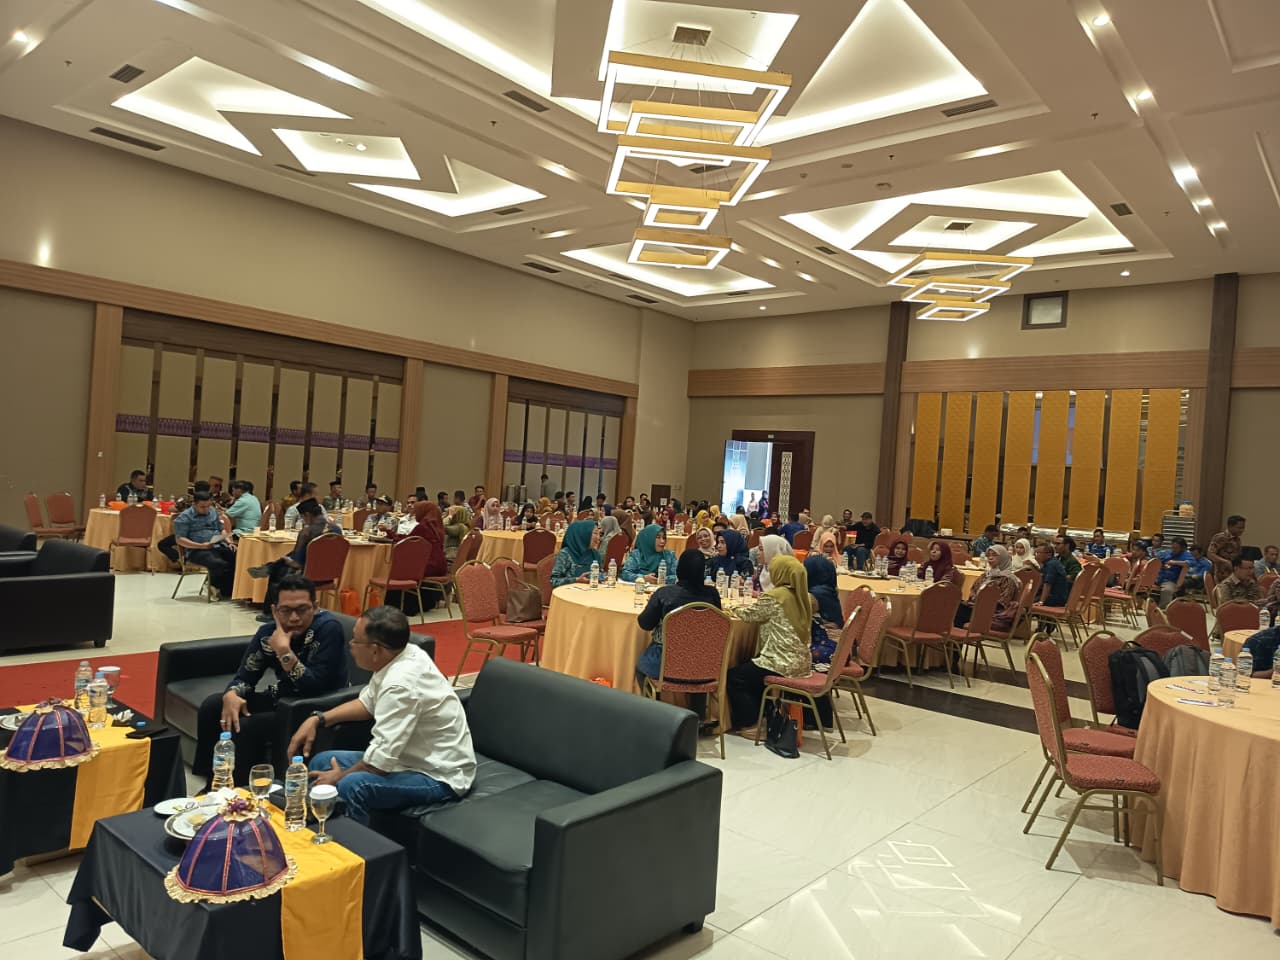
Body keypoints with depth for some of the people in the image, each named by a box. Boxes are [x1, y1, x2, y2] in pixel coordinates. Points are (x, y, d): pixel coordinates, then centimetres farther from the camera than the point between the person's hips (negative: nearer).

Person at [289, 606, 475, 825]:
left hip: (440, 776, -10)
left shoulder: (400, 684, -29)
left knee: (350, 786, -33)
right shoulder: (405, 654, -3)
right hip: (416, 758, 10)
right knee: (321, 762, 8)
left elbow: (382, 758, -26)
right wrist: (317, 719, 5)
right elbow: (368, 702, 16)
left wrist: (340, 777, -7)